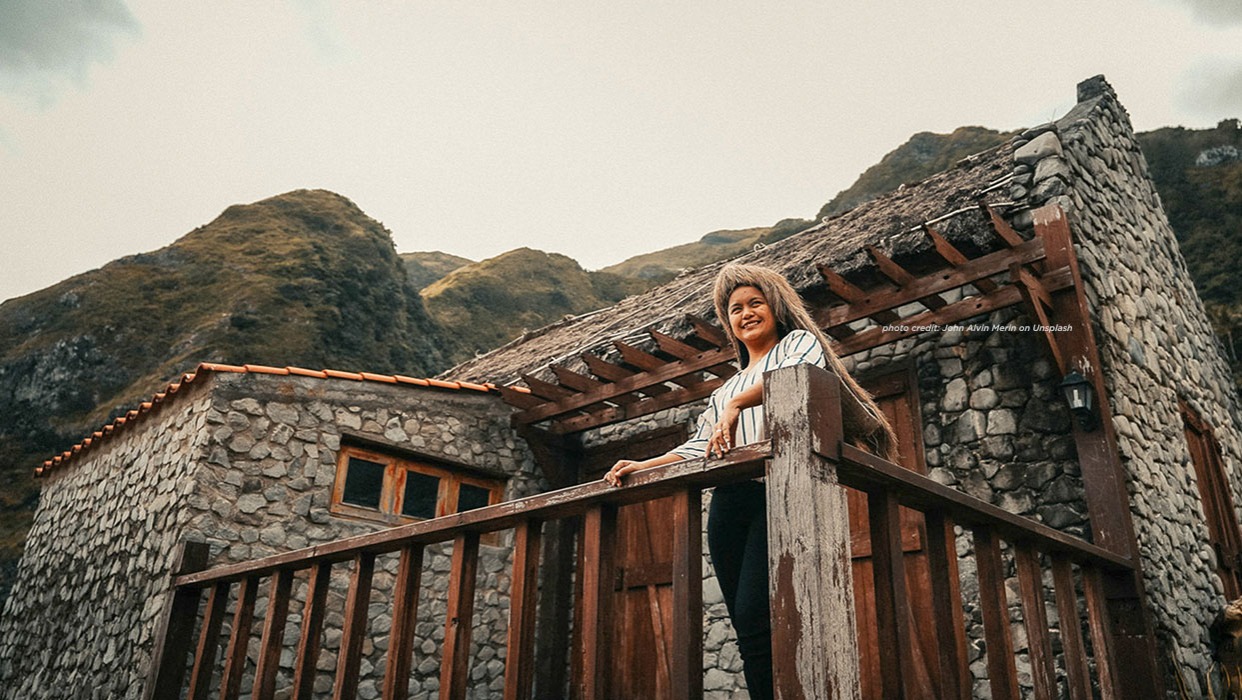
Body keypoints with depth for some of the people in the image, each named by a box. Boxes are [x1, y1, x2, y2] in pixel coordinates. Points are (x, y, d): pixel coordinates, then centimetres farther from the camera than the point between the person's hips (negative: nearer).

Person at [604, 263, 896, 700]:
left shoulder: (800, 341, 17)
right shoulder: (725, 389, 33)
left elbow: (798, 372, -8)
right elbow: (699, 447, 24)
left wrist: (737, 404, -17)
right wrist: (643, 466, 11)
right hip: (729, 502, 6)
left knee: (753, 617, -21)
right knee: (747, 629, -3)